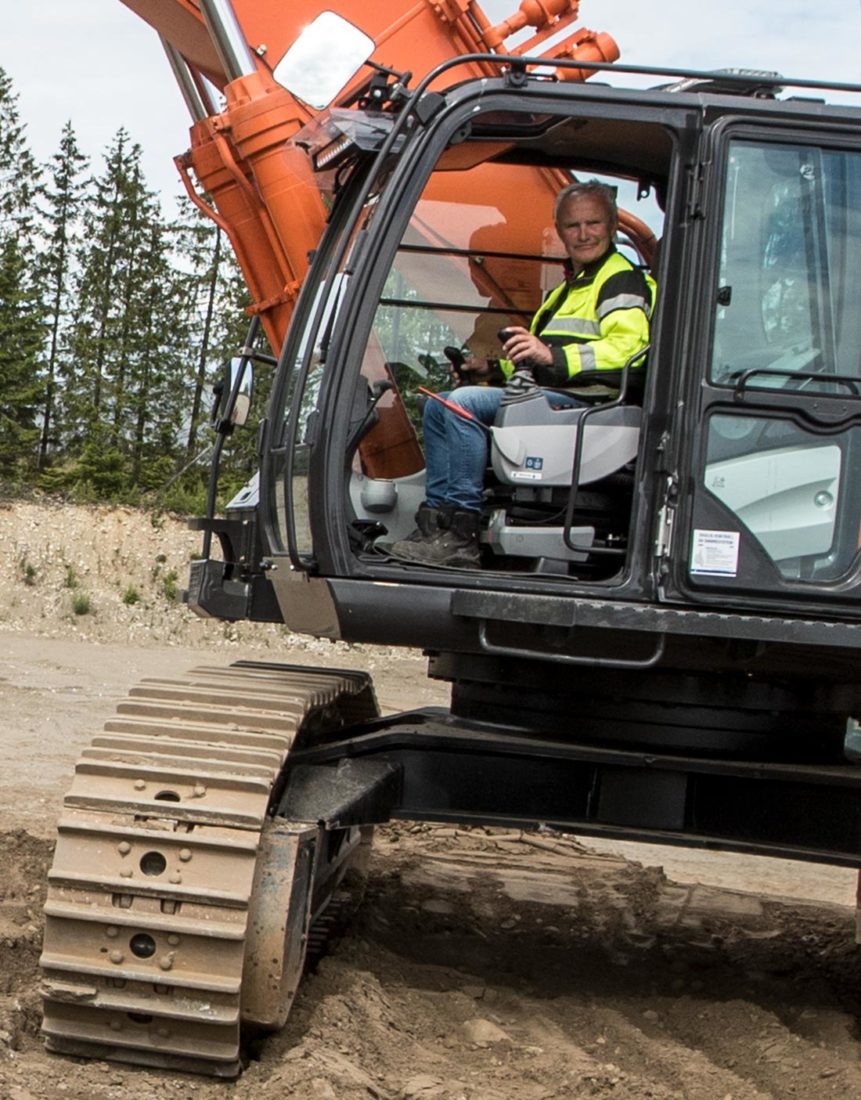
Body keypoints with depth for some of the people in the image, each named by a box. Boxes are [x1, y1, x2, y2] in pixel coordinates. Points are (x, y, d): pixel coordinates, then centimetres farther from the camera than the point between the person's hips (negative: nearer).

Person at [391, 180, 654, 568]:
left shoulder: (621, 281, -3)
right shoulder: (570, 286, 29)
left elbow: (627, 347, -22)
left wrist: (552, 356, -31)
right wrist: (492, 368, 19)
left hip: (583, 400, -10)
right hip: (546, 395, 10)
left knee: (464, 403, -25)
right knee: (437, 406, 6)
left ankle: (461, 534, -26)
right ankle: (438, 515, -5)